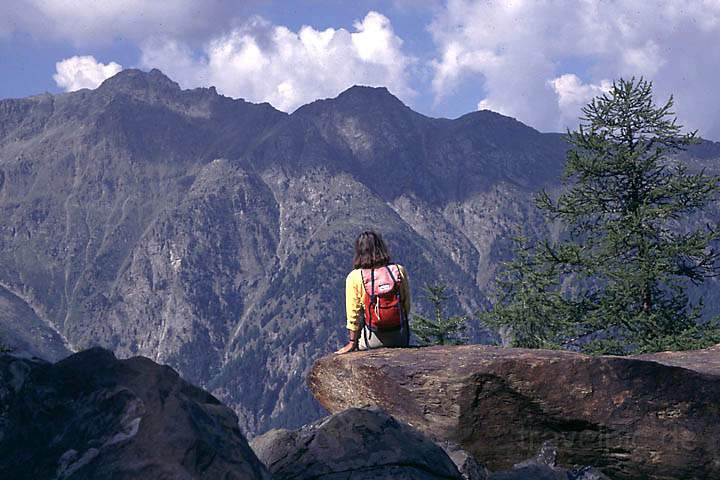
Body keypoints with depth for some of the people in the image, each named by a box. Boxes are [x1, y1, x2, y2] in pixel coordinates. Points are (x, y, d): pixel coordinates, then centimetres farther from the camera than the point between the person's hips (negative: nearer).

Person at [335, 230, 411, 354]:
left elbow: (353, 313, -3)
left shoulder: (354, 277, -9)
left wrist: (352, 343, 8)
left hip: (373, 339, -2)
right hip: (400, 339, 2)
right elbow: (407, 305, 5)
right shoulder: (399, 271, -4)